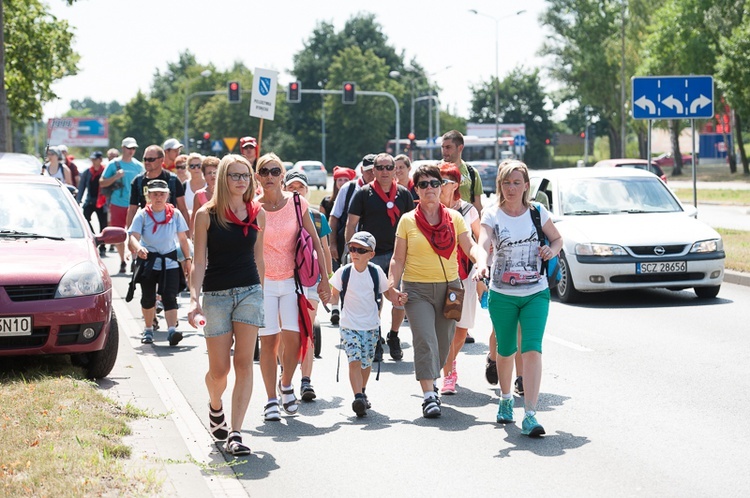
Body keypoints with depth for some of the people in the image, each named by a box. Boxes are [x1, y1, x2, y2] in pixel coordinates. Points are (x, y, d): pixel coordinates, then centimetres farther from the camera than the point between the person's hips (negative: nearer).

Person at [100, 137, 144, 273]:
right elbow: (101, 183, 1)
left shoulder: (138, 166, 8)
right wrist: (116, 177, -15)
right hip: (117, 204, 0)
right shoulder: (114, 164, 2)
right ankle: (122, 261, 17)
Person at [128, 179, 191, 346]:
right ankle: (149, 330, 30)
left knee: (170, 297, -13)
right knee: (148, 298, 12)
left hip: (170, 262, 0)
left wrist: (187, 259, 7)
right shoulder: (142, 215, -6)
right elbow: (134, 236, -18)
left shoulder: (175, 214, -1)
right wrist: (138, 248, -39)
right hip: (148, 261, 1)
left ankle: (172, 330, -24)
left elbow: (182, 238, 7)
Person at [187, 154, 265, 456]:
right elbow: (199, 262, -4)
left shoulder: (257, 213, 5)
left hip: (249, 292, 2)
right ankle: (215, 406, 37)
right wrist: (194, 300, -13)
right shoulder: (206, 215, -3)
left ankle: (235, 433, -8)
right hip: (216, 295, -2)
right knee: (219, 369, 2)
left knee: (244, 363, -8)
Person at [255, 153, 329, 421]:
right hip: (262, 281, 0)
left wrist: (324, 278, 2)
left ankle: (286, 384, 16)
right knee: (268, 340, -2)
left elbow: (315, 242, 4)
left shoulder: (297, 203, -1)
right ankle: (271, 399, 11)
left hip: (293, 279, 0)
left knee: (292, 337, -11)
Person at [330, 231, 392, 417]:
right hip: (349, 325, -2)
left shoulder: (376, 272, -2)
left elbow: (387, 292, 8)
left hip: (371, 326, 2)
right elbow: (334, 295, 2)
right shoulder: (343, 272, -5)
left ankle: (362, 392, 34)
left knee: (366, 362, 11)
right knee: (354, 360, -16)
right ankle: (358, 397, -22)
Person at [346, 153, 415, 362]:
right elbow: (351, 225, 0)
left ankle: (393, 337, 20)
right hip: (371, 256, -2)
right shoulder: (364, 193, -1)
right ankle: (375, 343, 15)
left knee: (401, 299, -2)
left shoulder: (404, 194, 6)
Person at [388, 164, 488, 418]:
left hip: (449, 287, 3)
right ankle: (429, 396, -16)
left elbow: (471, 247, -1)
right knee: (425, 340, -15)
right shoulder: (408, 220, 3)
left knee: (443, 343, 9)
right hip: (417, 289, -2)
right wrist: (392, 285, -10)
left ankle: (430, 380, 34)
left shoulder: (454, 218, 7)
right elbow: (398, 259, 4)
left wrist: (481, 262, -22)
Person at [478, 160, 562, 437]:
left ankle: (530, 415, -17)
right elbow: (483, 243, -24)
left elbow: (557, 239, 14)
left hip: (536, 293, 0)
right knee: (506, 350, 14)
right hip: (502, 294, 0)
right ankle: (505, 398, 42)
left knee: (532, 349, -14)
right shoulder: (492, 215, -6)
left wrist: (551, 250, -9)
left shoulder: (537, 212, 0)